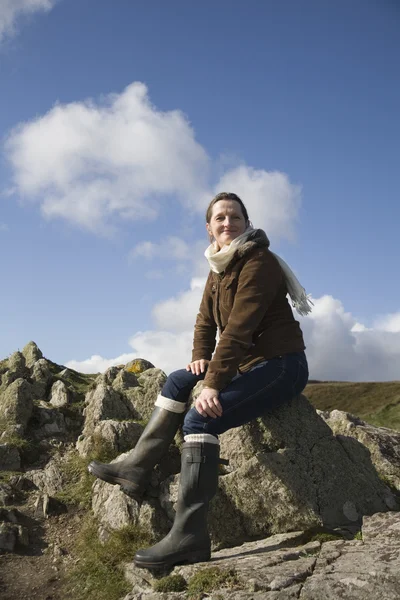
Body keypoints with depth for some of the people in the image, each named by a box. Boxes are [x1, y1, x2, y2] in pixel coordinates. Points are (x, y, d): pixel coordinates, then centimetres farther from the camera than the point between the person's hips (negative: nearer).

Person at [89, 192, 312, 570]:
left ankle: (189, 537, -25)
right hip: (246, 362, 10)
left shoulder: (258, 262, -17)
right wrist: (201, 357, -3)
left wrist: (214, 384, -30)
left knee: (201, 419, -25)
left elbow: (239, 327, -26)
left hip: (281, 365, -10)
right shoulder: (218, 268, 12)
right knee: (178, 382, 11)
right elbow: (206, 319, 15)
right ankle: (137, 468, 9)